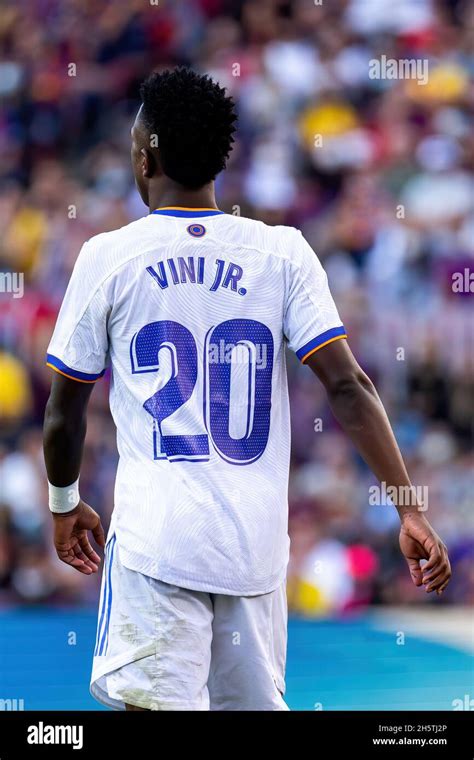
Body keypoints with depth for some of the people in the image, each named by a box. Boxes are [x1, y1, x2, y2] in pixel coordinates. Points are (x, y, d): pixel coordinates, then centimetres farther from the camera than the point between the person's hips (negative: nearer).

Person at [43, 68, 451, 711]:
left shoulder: (108, 257, -1)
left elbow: (65, 410, 7)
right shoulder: (282, 253, 3)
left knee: (153, 705, -9)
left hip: (156, 538, -3)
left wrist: (65, 503, 24)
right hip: (257, 541, 3)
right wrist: (410, 510, -3)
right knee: (256, 705, 16)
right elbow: (348, 387, -4)